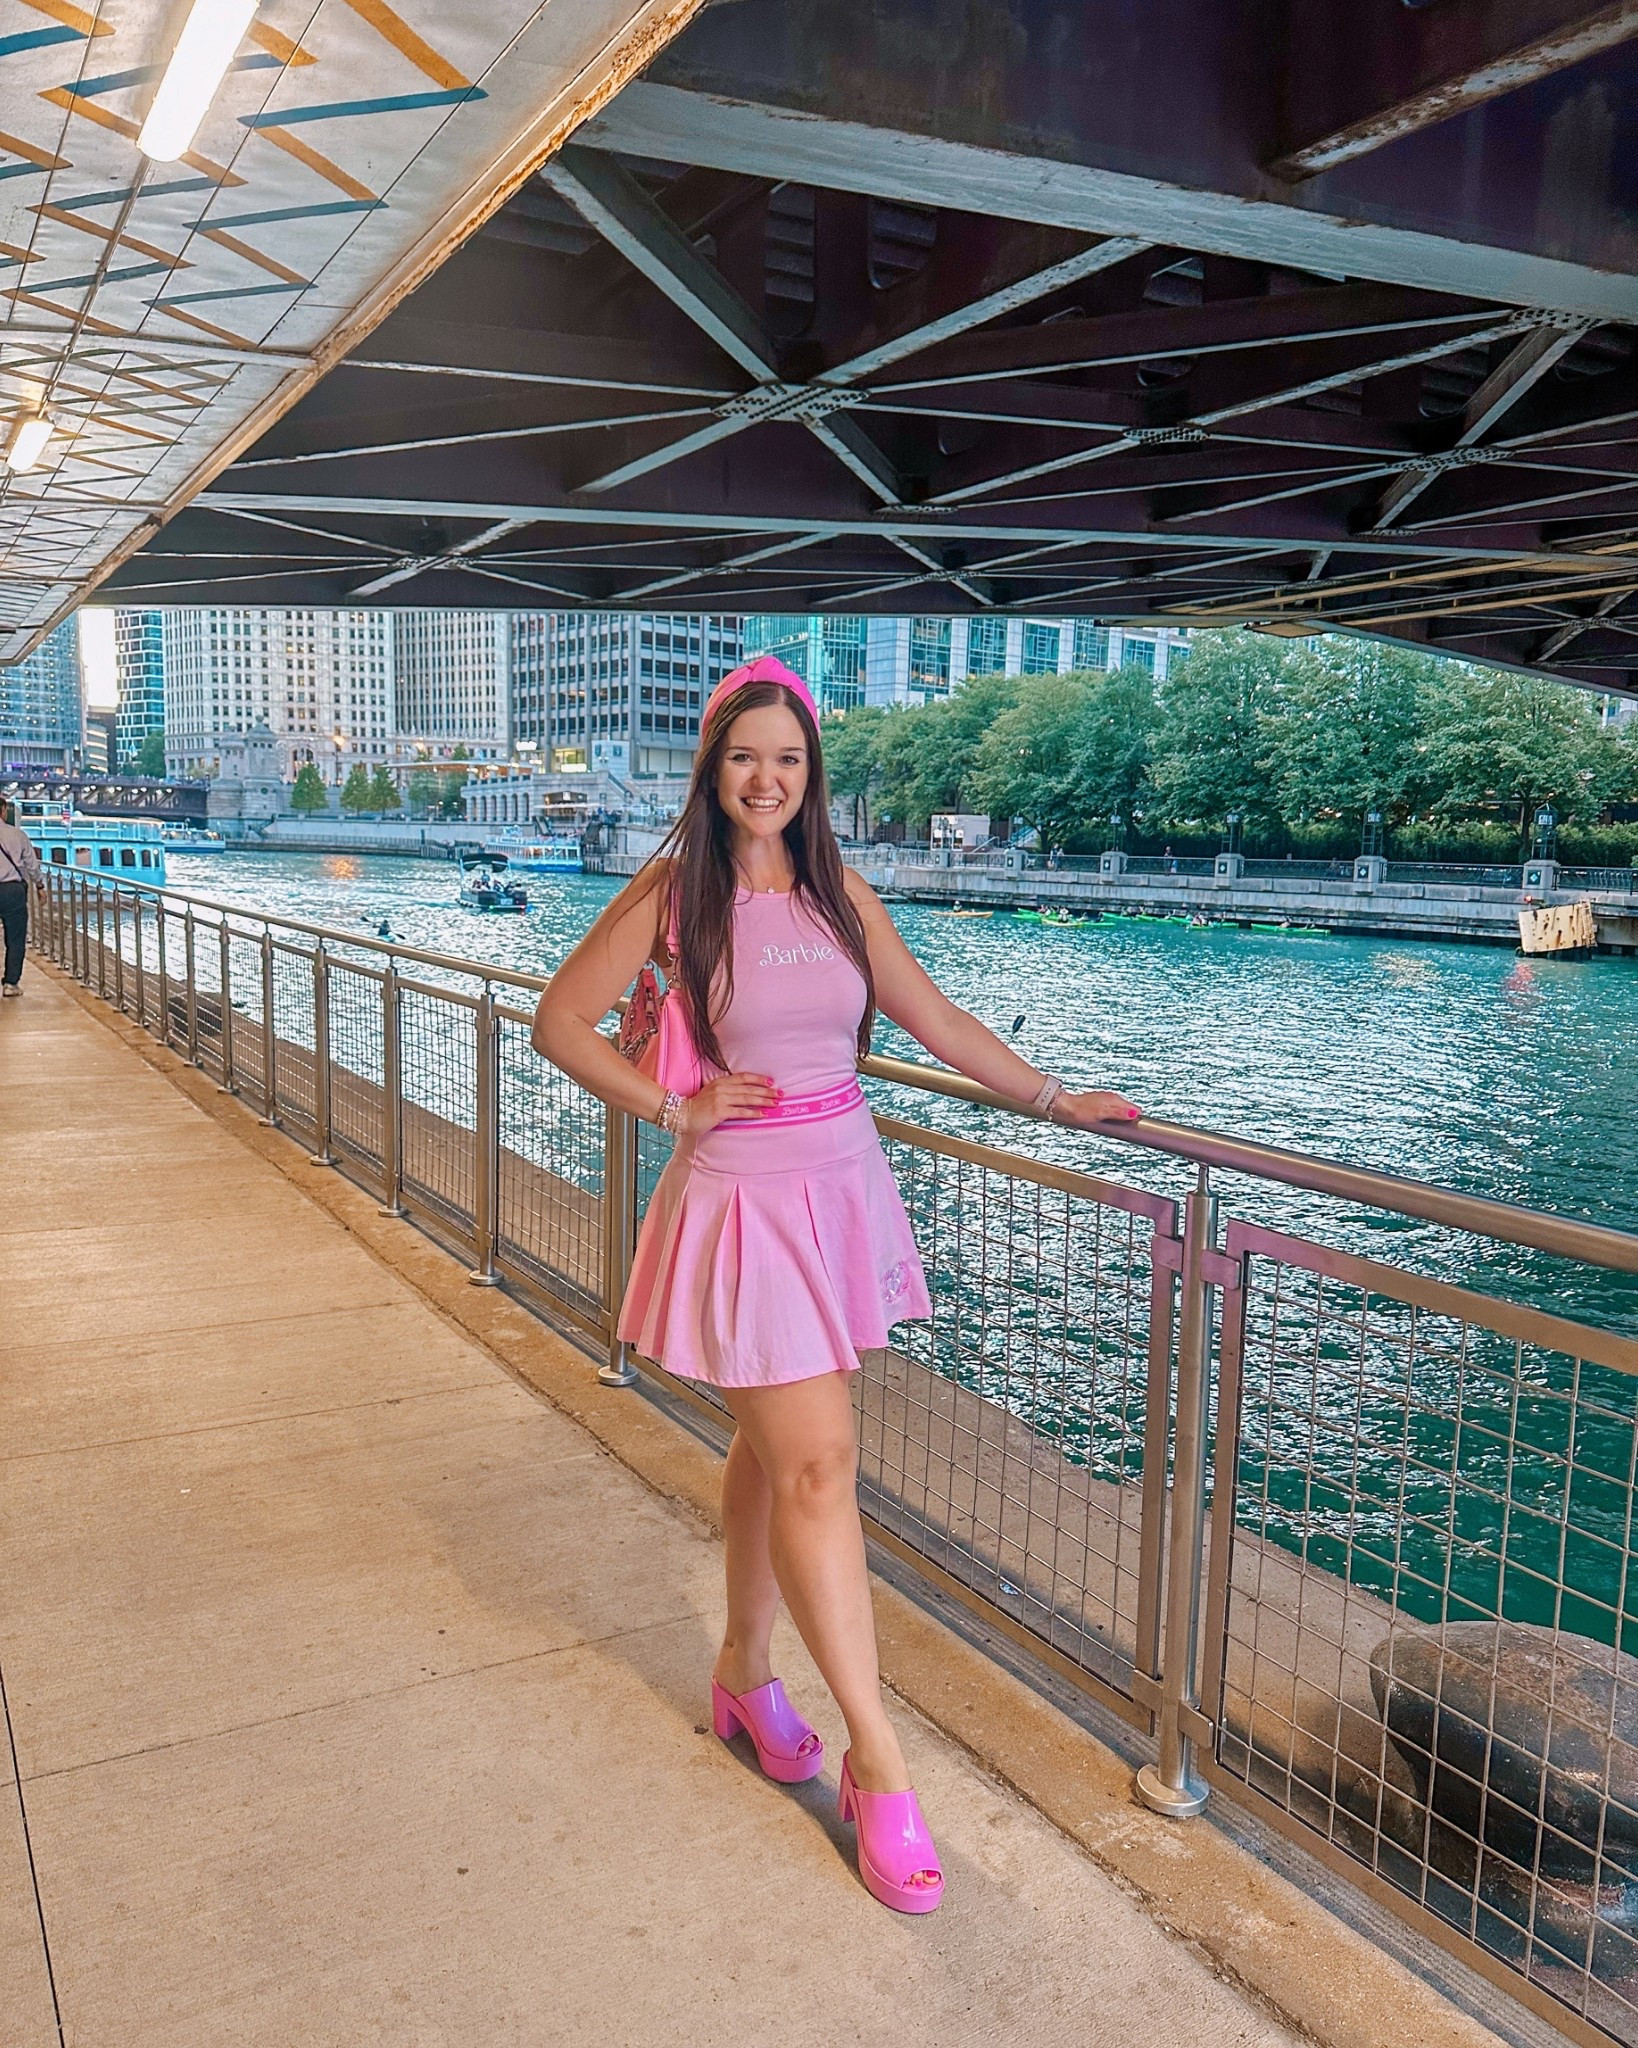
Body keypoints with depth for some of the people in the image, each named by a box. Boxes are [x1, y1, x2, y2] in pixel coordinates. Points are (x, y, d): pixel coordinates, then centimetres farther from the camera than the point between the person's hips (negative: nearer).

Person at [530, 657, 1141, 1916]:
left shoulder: (840, 894, 7)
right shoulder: (673, 893, -5)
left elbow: (937, 1022, 12)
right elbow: (561, 1023, -1)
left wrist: (1055, 1098, 11)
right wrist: (674, 1109, -7)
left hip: (843, 1189, 5)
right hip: (745, 1200, -5)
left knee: (775, 1453, 16)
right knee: (817, 1465, -6)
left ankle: (746, 1671, 37)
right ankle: (879, 1763, 5)